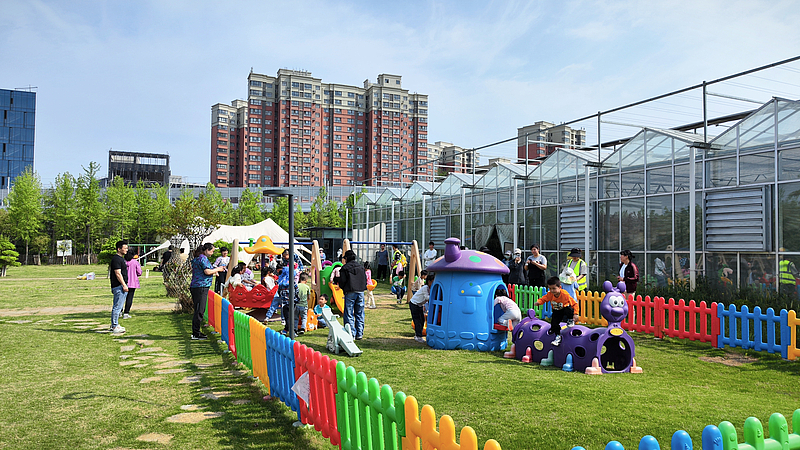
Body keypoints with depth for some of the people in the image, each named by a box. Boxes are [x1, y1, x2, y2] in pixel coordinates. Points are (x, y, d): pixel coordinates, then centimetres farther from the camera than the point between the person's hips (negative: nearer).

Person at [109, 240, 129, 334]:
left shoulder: (121, 258, 18)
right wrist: (124, 285, -20)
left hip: (122, 285, 11)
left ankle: (115, 325, 22)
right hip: (119, 286, -11)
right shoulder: (116, 259, -14)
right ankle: (114, 327, -5)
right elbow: (118, 273, -19)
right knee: (117, 307, -8)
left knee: (117, 307, 15)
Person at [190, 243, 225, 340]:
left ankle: (196, 332, 20)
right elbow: (207, 271, -19)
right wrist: (217, 270, -4)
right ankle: (195, 334, -5)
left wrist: (215, 269, 23)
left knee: (198, 310, 14)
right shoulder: (203, 258, -12)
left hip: (195, 287, 10)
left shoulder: (198, 258, 19)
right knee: (199, 311, -7)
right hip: (201, 287, -10)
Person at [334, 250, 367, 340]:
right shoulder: (361, 267, 11)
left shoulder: (345, 268, -4)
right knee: (359, 314, 9)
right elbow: (365, 279, 12)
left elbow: (342, 281, -7)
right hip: (360, 292, 5)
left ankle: (352, 334, -4)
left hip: (350, 293, -5)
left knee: (349, 314, 1)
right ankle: (359, 334, 10)